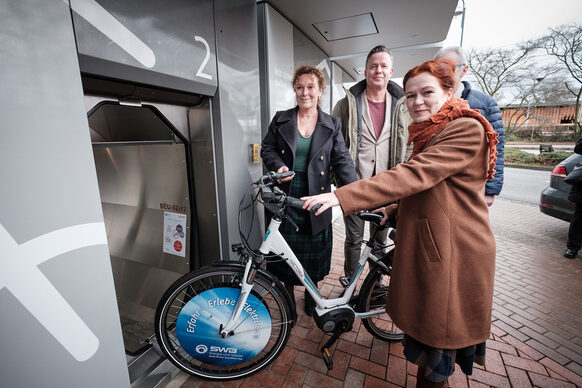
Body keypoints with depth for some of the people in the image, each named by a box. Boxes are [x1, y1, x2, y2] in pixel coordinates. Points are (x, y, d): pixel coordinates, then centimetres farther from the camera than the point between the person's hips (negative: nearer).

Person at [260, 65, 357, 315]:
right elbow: (267, 149, 9)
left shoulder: (332, 125, 4)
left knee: (313, 249, 10)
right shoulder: (280, 119, 5)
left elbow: (342, 160, -2)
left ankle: (311, 295, 36)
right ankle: (288, 293, 37)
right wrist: (278, 166, -13)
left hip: (316, 199, 0)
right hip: (286, 196, 1)